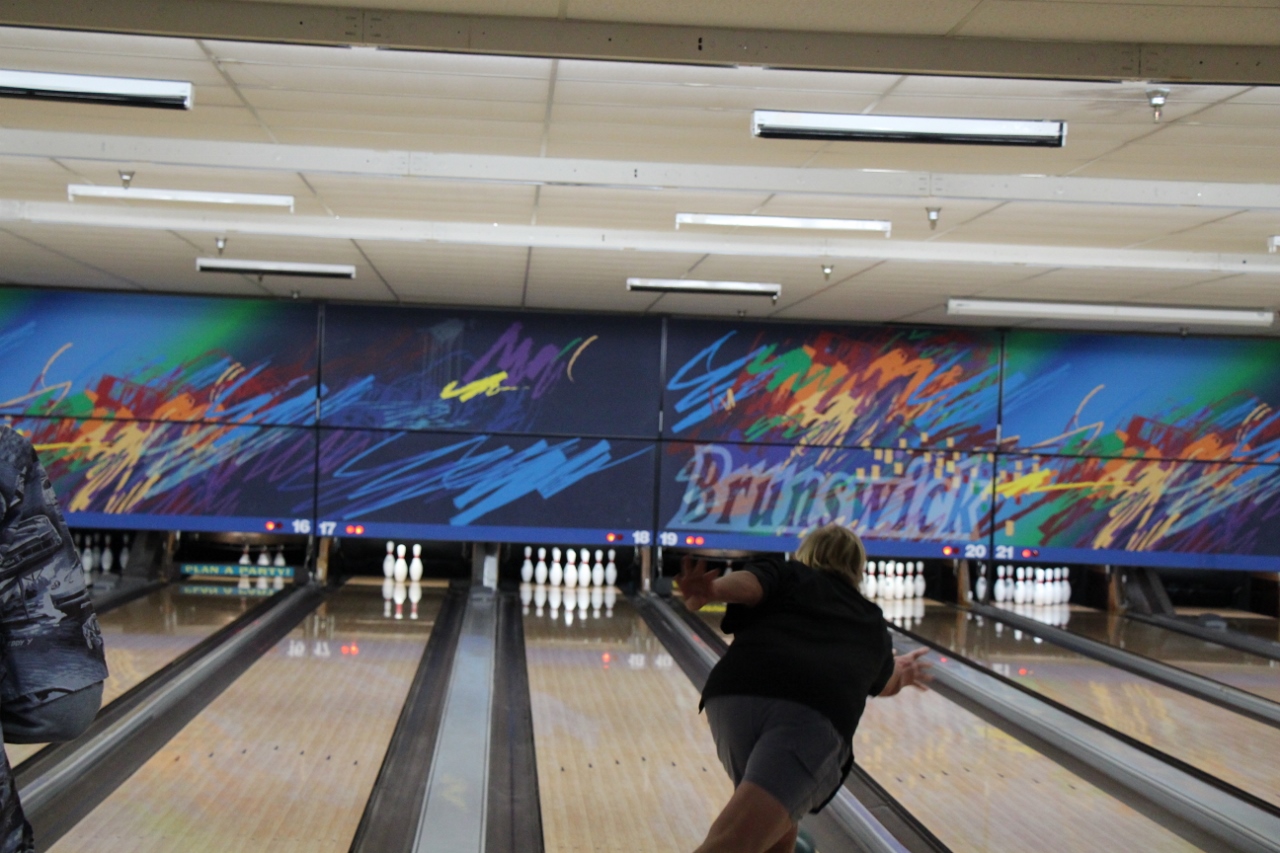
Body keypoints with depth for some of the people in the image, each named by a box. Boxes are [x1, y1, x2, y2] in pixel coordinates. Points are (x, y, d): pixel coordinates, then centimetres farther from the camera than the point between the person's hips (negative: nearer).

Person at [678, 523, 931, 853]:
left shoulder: (784, 573, 28)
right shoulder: (871, 622, 35)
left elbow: (748, 584, 2)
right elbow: (885, 682, 57)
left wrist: (707, 592, -17)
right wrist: (902, 673, 80)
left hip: (735, 698, 1)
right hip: (814, 717, -1)